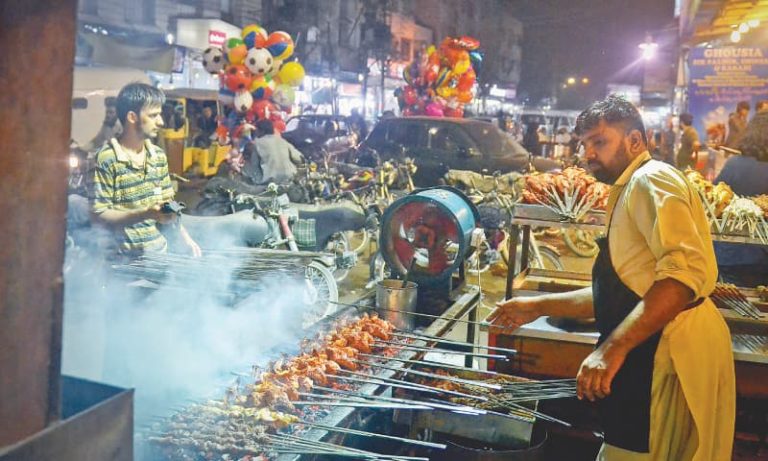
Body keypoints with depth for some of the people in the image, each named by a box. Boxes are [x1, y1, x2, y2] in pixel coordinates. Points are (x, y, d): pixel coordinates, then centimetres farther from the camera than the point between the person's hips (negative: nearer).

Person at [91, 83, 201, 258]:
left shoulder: (159, 155, 7)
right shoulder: (107, 159, -13)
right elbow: (99, 214, -15)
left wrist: (185, 237, -4)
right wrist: (147, 214, -23)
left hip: (160, 249, 5)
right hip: (124, 256, -5)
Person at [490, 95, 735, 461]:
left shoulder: (652, 179, -9)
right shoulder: (630, 192, 23)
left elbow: (686, 272, -25)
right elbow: (620, 292, 27)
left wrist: (614, 346, -30)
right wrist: (539, 306, 23)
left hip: (669, 357, -10)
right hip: (651, 360, 10)